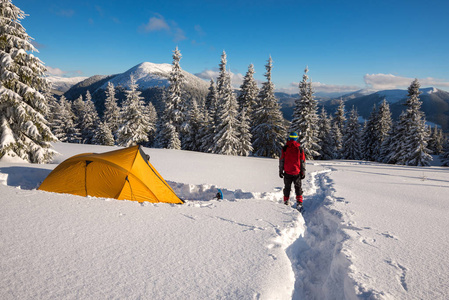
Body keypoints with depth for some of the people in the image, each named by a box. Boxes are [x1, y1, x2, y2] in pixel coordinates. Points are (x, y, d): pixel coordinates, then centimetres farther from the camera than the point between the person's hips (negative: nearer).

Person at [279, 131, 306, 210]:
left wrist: (280, 171, 7)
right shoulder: (300, 148, -2)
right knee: (298, 188, 11)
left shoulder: (285, 148, -3)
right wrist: (303, 172, 8)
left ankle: (286, 202, 17)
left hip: (287, 172, 0)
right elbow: (303, 161, 2)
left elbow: (281, 160, -1)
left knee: (287, 188, 13)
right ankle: (299, 203, 2)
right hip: (297, 172, 0)